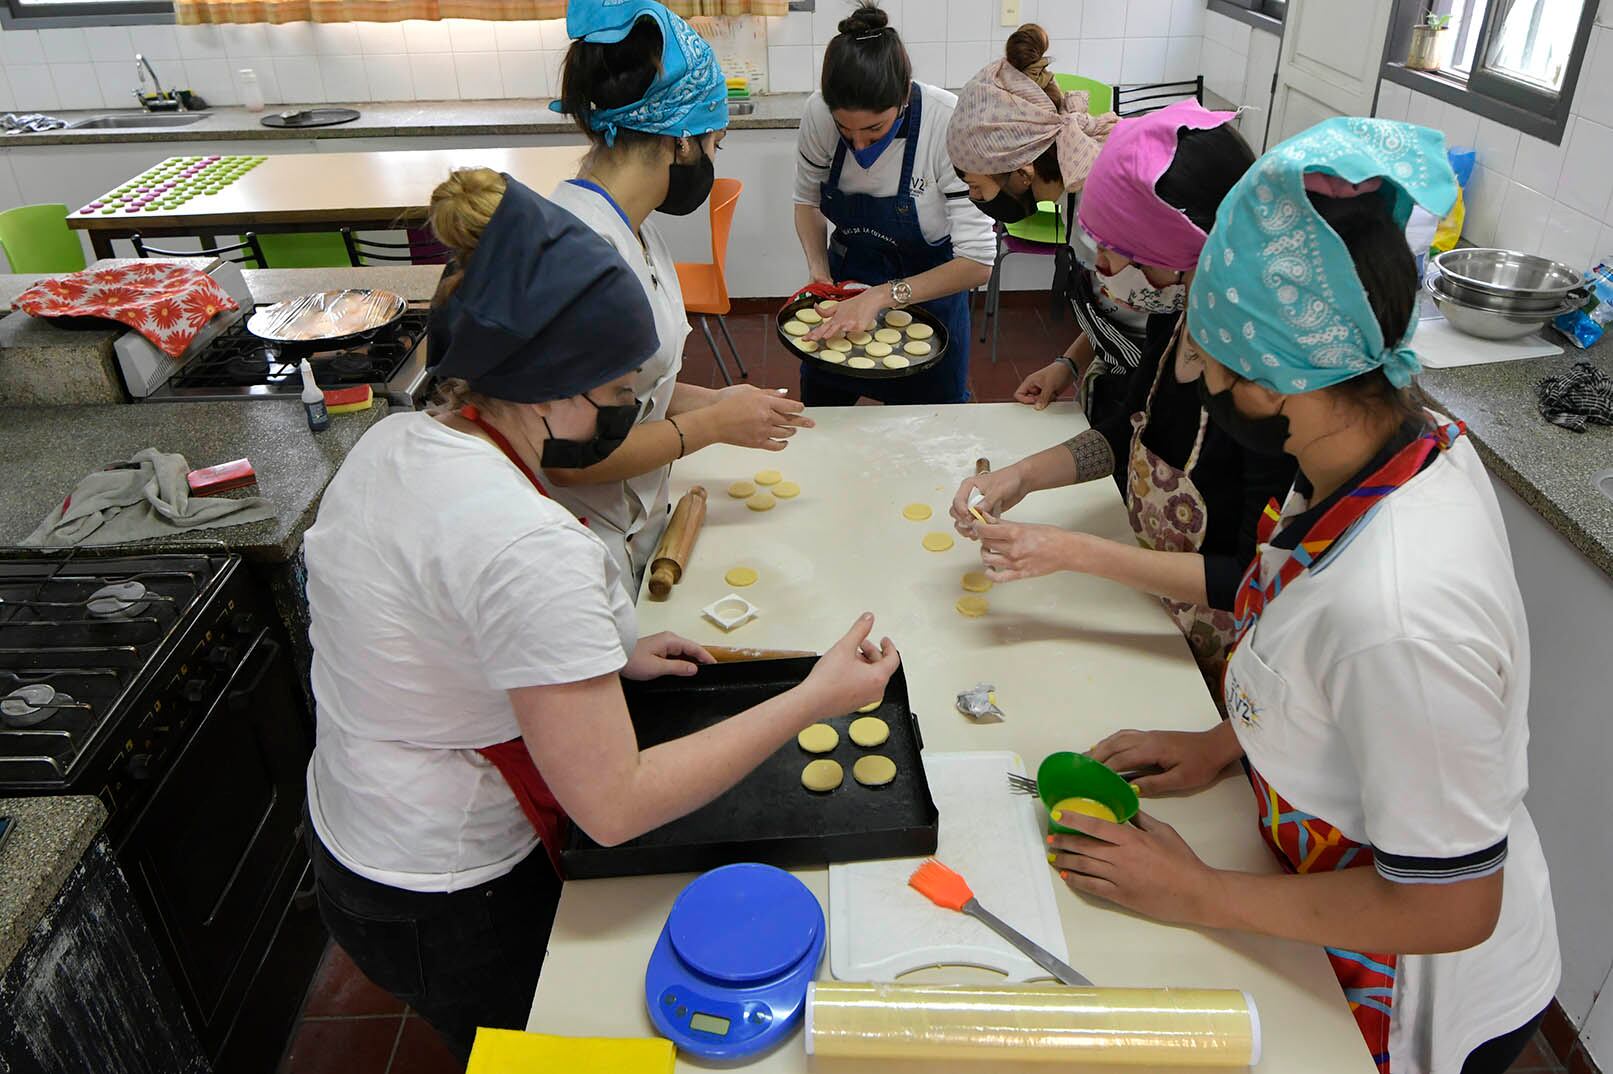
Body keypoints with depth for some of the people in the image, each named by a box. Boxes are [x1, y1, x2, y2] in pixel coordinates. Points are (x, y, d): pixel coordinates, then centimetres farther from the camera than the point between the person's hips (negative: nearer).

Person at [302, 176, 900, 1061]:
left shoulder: (398, 440, -5)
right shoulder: (527, 547, -35)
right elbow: (616, 806, -31)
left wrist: (608, 656, 5)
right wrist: (813, 700, -25)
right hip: (450, 910, -8)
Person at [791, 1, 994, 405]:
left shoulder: (948, 124, -31)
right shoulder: (818, 113, -21)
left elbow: (977, 263, -30)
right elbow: (807, 200, -1)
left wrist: (882, 296, -37)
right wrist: (819, 275, -16)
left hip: (929, 287, -3)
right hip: (846, 278, 3)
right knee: (820, 409, 22)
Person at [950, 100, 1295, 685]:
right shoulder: (1175, 314, -8)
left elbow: (1258, 580, -27)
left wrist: (1075, 550, -28)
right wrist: (1023, 476, -6)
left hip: (1217, 654, -7)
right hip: (1154, 612, 7)